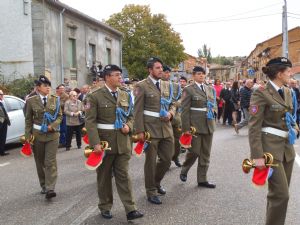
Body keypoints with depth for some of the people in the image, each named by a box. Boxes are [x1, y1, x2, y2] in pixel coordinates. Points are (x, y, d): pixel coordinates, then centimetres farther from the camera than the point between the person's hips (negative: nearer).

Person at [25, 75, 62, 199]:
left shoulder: (55, 99, 1)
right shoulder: (31, 101, -1)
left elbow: (60, 116, 4)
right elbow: (28, 120, 2)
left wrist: (52, 126, -13)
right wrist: (28, 137, -2)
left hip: (52, 134, 0)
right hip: (37, 135, 1)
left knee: (50, 162, -7)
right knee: (40, 162, 10)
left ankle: (50, 189, -8)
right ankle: (43, 186, 26)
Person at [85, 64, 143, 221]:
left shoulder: (125, 95, 8)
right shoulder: (95, 96, -7)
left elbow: (130, 116, 17)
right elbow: (90, 121, -12)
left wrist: (128, 126, -5)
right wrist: (95, 143, -20)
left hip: (122, 142, 3)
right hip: (104, 142, -3)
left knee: (123, 175, 5)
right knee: (104, 176, 11)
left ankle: (130, 209, 8)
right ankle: (105, 207, 26)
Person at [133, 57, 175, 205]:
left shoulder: (167, 85, 11)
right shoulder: (142, 86, -6)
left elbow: (172, 104, 18)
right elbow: (138, 110, -8)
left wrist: (171, 113, -5)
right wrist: (139, 131, -13)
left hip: (166, 127, 6)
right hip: (150, 129, -5)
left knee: (167, 159, 11)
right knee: (151, 161, 5)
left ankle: (156, 183, 36)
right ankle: (151, 192, 19)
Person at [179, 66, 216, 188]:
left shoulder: (210, 89, 13)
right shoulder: (189, 90, -4)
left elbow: (214, 104, 24)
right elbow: (185, 111, -8)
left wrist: (213, 108, 0)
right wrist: (186, 128, -12)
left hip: (209, 124, 6)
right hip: (195, 125, -5)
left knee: (205, 153, 9)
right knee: (194, 151, -1)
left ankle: (202, 179, 19)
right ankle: (184, 171, 26)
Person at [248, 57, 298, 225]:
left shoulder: (287, 92, 11)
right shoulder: (261, 93, -13)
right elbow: (254, 126, -17)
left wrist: (295, 127, 6)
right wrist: (257, 155, -21)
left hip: (287, 146, 8)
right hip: (270, 147, -8)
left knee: (280, 192, 14)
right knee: (281, 194, -9)